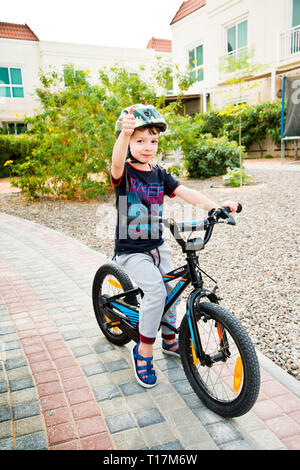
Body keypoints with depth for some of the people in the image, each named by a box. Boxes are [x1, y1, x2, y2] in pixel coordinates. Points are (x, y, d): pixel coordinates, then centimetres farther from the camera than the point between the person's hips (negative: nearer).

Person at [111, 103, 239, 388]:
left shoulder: (160, 175, 4)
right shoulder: (123, 172, -11)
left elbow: (185, 193, -9)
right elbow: (117, 161, -36)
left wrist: (216, 207, -25)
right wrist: (125, 133, -57)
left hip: (157, 247, 6)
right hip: (131, 250, -6)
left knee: (171, 290, 12)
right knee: (155, 290, -23)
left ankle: (169, 340, 38)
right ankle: (143, 352, -3)